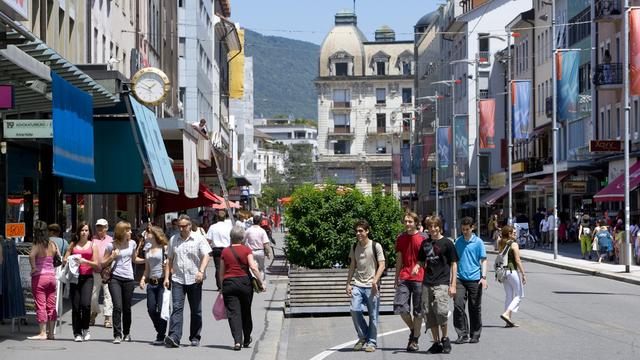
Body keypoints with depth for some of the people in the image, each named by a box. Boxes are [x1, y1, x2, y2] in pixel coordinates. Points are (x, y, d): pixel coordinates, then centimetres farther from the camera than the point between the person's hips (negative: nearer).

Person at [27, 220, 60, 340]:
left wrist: (33, 267, -19)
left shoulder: (37, 245, -12)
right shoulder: (52, 244, 4)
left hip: (39, 276, -5)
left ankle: (43, 333, 0)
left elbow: (31, 255, -31)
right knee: (51, 306, 11)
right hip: (51, 275, 5)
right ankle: (51, 333, 15)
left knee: (41, 306, 0)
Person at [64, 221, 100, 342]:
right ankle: (77, 333, 8)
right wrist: (73, 260, -10)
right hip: (75, 277, 2)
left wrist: (85, 261, -12)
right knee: (75, 306, -1)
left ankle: (85, 329, 3)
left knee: (85, 304, -18)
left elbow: (96, 264, 4)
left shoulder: (92, 245, 10)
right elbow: (65, 260, 11)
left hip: (87, 277, -1)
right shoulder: (73, 245, 13)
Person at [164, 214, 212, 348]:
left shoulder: (199, 240, 0)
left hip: (194, 279, -1)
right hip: (177, 279, 1)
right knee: (177, 308, -11)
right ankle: (174, 337, -20)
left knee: (196, 310, 7)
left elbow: (206, 256, -9)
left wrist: (201, 271, -24)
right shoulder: (173, 240, 11)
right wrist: (166, 277, 9)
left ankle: (195, 338, 18)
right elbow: (169, 260, 17)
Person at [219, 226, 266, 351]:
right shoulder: (246, 250, -2)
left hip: (229, 283, 0)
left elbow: (221, 272, 6)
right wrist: (261, 282, -9)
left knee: (233, 313, -3)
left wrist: (222, 287, 16)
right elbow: (253, 267, -12)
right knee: (246, 312, 15)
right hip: (245, 282, 0)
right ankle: (246, 340, 30)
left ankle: (237, 341, -17)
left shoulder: (225, 252, 3)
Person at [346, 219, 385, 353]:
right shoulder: (355, 247, 12)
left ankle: (371, 342, 8)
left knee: (373, 315, -1)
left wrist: (375, 280, -18)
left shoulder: (375, 246, -2)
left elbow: (381, 265, -5)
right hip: (357, 285, 3)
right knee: (354, 309, -12)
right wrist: (348, 283, 10)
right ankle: (363, 337, 7)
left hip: (371, 286, -3)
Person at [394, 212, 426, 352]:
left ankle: (415, 341, 11)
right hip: (404, 278, 3)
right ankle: (412, 329, 17)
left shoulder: (423, 238, -2)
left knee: (418, 311, 2)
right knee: (399, 306, -8)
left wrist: (428, 279, -12)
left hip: (419, 279, -3)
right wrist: (396, 279, 12)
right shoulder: (400, 238, 10)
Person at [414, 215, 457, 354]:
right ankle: (436, 343, 12)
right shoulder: (425, 243, 13)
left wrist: (453, 285, -5)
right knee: (429, 313, 3)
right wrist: (417, 266, -3)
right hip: (427, 284, 5)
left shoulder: (447, 243, 0)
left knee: (441, 311, -18)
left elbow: (454, 264, 0)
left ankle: (445, 338, 3)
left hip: (442, 283, -5)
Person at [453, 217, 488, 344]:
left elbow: (483, 260, -1)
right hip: (460, 279, 2)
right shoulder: (458, 241, 10)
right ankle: (463, 334, -4)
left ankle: (475, 335, 16)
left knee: (475, 308, 5)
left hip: (474, 279, -2)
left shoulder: (478, 242, 0)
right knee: (458, 305, -10)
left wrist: (484, 277, -11)